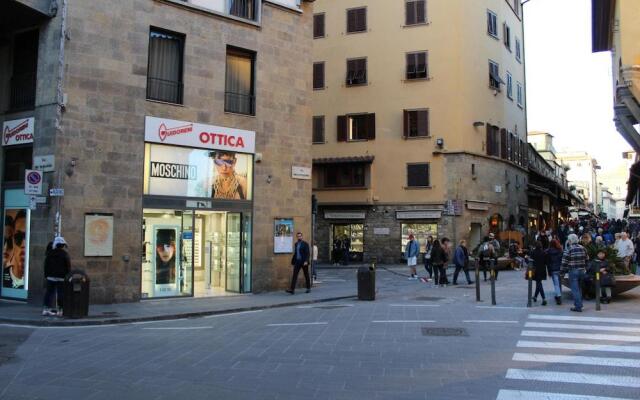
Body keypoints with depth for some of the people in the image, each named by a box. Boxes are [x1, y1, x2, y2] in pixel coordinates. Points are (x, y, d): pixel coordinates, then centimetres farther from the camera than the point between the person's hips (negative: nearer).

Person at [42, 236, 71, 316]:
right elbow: (68, 266, -6)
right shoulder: (64, 254, -6)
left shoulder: (49, 254, 7)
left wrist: (46, 275, 17)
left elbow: (46, 266, 11)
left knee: (49, 292, 9)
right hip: (61, 277, -4)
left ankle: (46, 309, 9)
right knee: (60, 294, -2)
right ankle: (60, 310, -3)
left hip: (50, 277, 4)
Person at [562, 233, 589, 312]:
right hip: (582, 270, 6)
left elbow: (564, 261, -12)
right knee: (579, 288, 19)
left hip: (573, 271, -6)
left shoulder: (568, 249, -11)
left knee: (575, 289, -3)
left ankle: (578, 306, -6)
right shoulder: (582, 248, 7)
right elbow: (587, 259, 12)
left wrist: (563, 269, -1)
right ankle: (579, 304, 23)